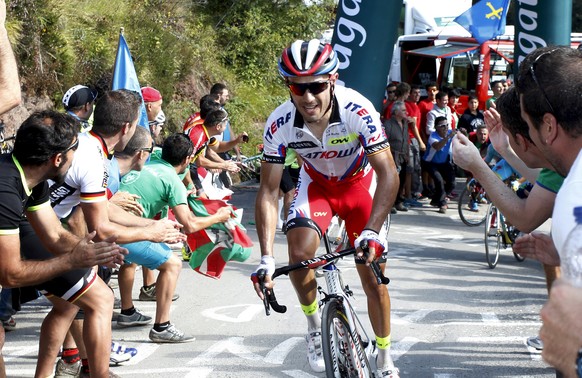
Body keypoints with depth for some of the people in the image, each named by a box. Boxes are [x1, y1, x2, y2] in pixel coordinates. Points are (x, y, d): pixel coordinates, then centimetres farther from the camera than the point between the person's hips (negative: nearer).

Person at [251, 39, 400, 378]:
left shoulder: (358, 111, -35)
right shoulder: (280, 123, -28)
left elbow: (388, 175, -35)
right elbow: (269, 192, -23)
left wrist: (371, 231, -48)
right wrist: (266, 258, -32)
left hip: (360, 184, -1)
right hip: (316, 184, 1)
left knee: (373, 276, -2)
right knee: (300, 252, -25)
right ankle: (315, 326, 3)